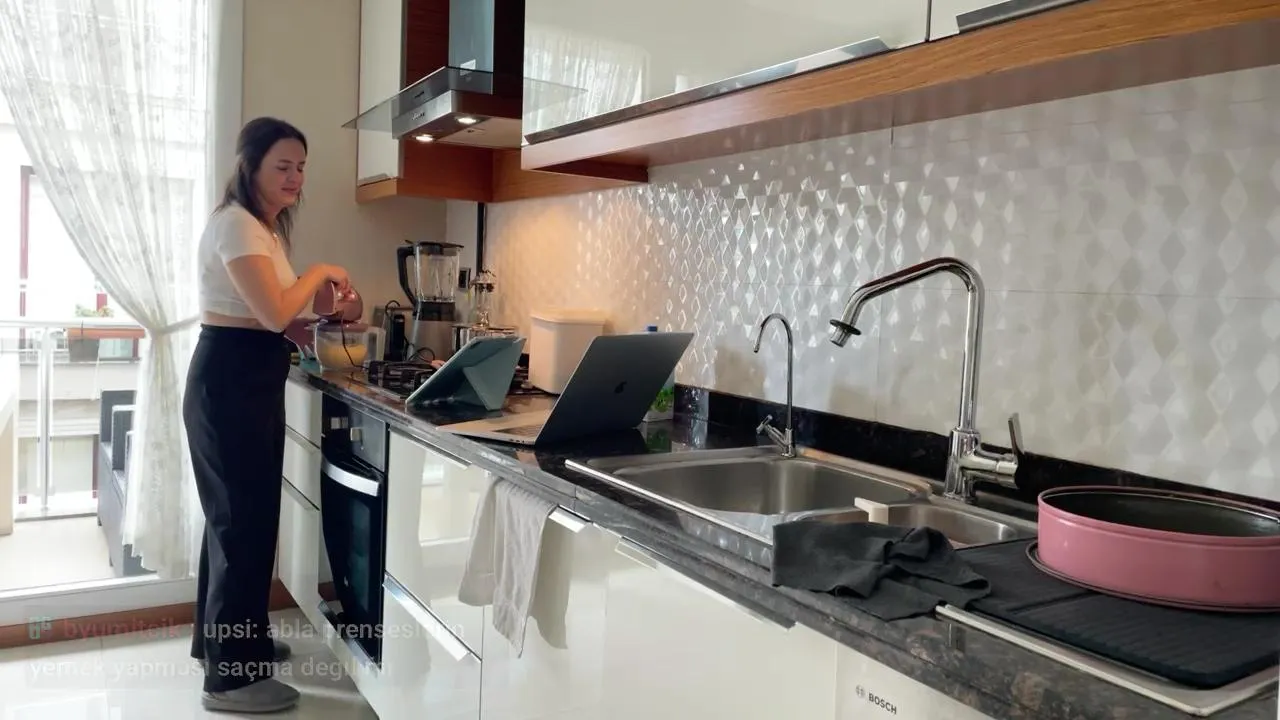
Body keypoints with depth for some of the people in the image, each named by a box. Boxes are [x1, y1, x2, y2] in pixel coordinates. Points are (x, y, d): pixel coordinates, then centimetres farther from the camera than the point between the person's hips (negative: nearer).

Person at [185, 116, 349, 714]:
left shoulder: (264, 225, 17)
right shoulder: (236, 224, -15)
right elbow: (274, 312, -24)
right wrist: (319, 272, -10)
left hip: (248, 379, 11)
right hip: (229, 380, -11)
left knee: (241, 513, 18)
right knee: (241, 518, -5)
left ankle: (227, 640, 34)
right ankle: (231, 676, 5)